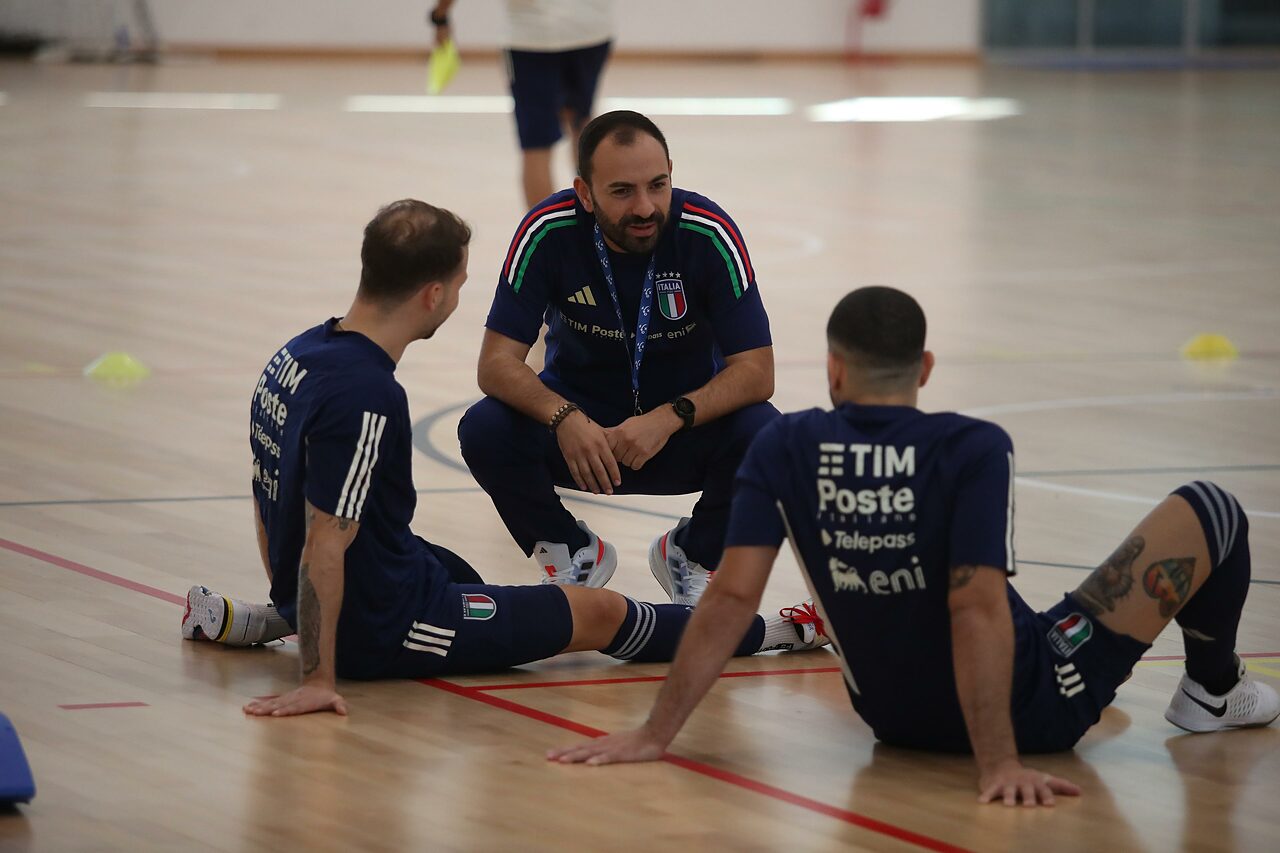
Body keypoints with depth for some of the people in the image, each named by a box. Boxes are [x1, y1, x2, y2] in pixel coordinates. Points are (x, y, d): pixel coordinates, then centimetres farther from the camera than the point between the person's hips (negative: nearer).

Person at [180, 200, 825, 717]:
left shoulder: (298, 353, -2)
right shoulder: (367, 397, -30)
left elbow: (271, 499, 10)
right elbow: (324, 543, -29)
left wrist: (292, 602, 22)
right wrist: (317, 679, -26)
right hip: (381, 626, -9)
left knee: (460, 573, 39)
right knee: (598, 614, 5)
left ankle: (260, 622, 28)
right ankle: (773, 634, 23)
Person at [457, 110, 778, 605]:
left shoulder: (708, 233, -21)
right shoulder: (550, 231, -19)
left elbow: (755, 371, -21)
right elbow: (497, 363, -20)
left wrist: (670, 417, -37)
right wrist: (564, 419, -39)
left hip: (684, 427, 0)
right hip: (579, 426, 1)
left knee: (761, 435, -31)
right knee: (485, 431, -28)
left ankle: (695, 556, 2)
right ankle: (572, 554, 3)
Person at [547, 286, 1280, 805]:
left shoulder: (782, 449, -12)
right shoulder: (973, 450, -22)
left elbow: (733, 595, -16)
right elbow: (979, 610, -29)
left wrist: (656, 733, -13)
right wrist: (999, 763, -29)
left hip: (895, 716, 4)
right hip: (1027, 708, -4)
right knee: (1210, 511, 10)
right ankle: (1215, 690, 37)